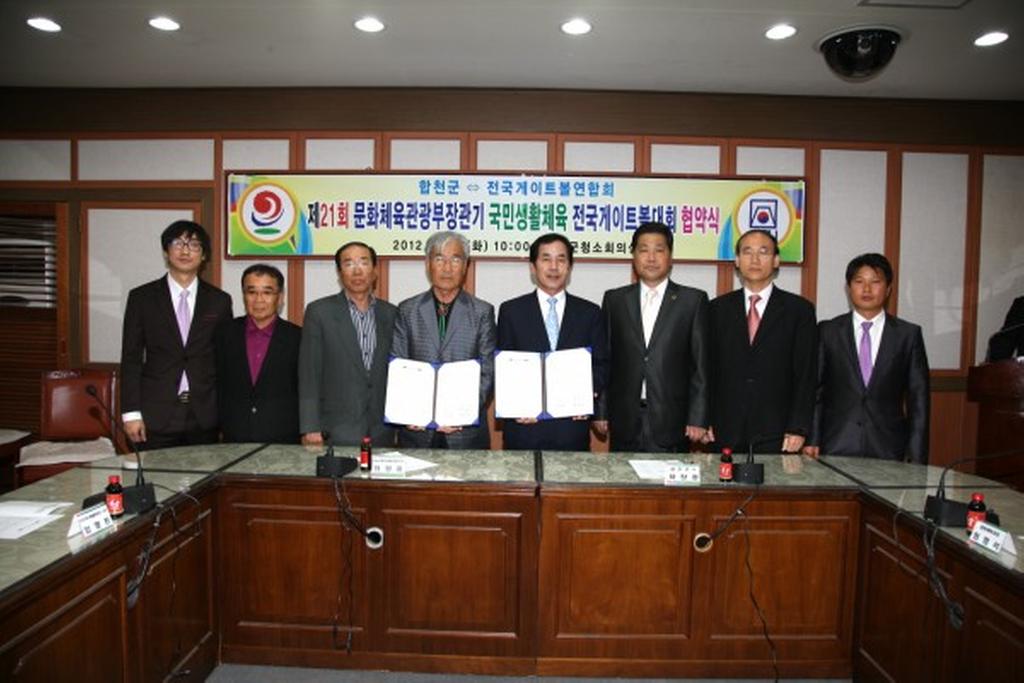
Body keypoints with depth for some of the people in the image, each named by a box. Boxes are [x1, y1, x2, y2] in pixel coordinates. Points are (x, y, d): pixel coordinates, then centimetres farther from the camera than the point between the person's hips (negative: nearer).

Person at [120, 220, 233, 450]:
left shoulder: (219, 300, 5)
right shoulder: (141, 297, 3)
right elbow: (131, 358, 3)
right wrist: (131, 413, -3)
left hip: (205, 416, 1)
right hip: (156, 415, -1)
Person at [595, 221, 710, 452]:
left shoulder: (693, 300, 2)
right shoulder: (614, 300, 7)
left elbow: (701, 365, 0)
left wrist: (698, 419, -5)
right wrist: (600, 412, 3)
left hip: (671, 423, -1)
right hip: (624, 424, 2)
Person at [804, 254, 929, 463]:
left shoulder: (908, 334, 4)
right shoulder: (827, 331, 4)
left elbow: (918, 398, 4)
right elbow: (815, 389, 3)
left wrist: (917, 457, -1)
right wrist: (812, 440, -4)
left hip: (888, 450, 0)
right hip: (836, 447, 0)